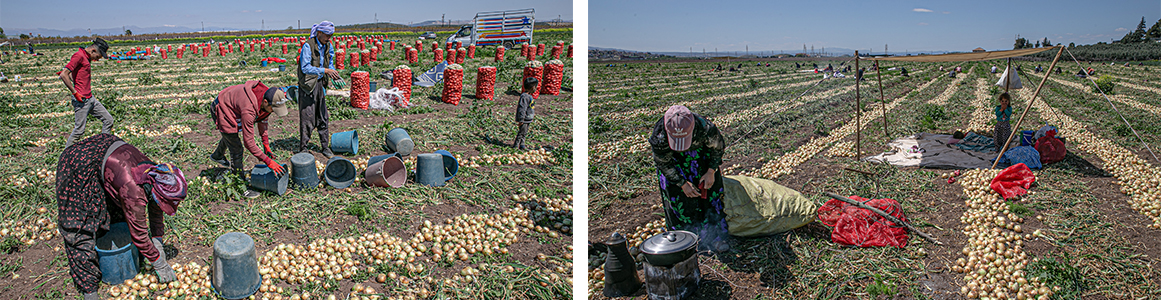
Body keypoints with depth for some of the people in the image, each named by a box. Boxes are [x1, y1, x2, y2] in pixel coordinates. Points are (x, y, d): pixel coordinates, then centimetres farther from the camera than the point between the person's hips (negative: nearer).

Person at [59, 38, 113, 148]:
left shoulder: (86, 58, 15)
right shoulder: (79, 56, -13)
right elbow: (63, 75, -21)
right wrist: (75, 93, -18)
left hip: (90, 98, 9)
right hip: (81, 100, -9)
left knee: (108, 120, 9)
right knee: (79, 130, -4)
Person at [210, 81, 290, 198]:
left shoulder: (267, 97, -22)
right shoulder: (249, 109, -45)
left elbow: (262, 120, -3)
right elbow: (248, 141, -39)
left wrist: (266, 144, -4)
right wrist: (268, 161, -38)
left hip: (230, 105, 9)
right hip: (222, 111, -8)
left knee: (230, 135, 35)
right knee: (237, 151, -8)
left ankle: (217, 156, 66)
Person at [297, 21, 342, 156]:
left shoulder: (328, 46, 4)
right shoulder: (308, 46, -18)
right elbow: (305, 68, -22)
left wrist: (335, 75, -5)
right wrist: (325, 70, -29)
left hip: (320, 83, 7)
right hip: (307, 84, -7)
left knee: (323, 117, 11)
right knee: (307, 117, -3)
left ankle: (325, 147, 21)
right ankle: (303, 148, 10)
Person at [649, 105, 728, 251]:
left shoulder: (705, 128, -39)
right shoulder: (658, 138, -38)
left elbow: (717, 146, -14)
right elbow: (664, 164, -18)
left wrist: (711, 172, -13)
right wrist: (682, 183, -17)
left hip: (700, 153, 1)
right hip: (671, 158, -1)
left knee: (710, 190, -3)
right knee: (676, 196, -5)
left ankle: (716, 234, 12)